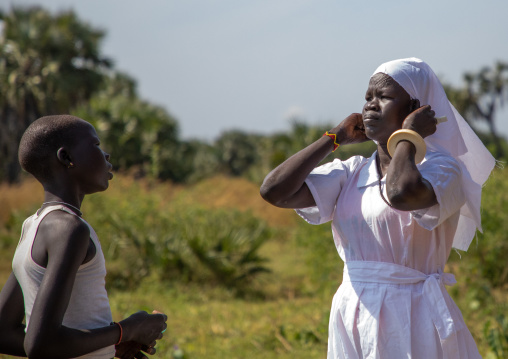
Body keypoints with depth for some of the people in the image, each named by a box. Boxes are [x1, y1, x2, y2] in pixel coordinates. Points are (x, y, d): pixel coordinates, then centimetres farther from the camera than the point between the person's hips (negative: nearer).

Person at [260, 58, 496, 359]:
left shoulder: (442, 169, -7)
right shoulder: (351, 174, 10)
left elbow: (403, 193, -32)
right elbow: (274, 191, 0)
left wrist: (408, 137, -13)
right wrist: (336, 138, 4)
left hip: (413, 322, -5)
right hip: (353, 320, 5)